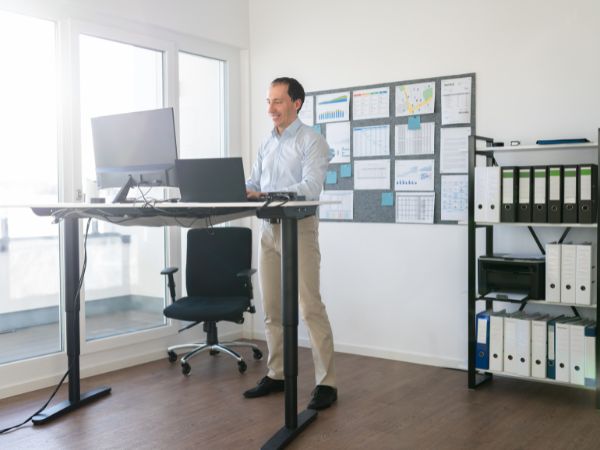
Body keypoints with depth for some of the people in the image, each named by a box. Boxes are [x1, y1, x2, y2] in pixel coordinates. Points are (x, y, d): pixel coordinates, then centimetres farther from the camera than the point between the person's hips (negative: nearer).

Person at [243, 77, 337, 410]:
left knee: (310, 308, -7)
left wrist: (264, 195, -28)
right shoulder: (266, 143, 17)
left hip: (298, 229, -7)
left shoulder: (312, 141, -6)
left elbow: (311, 188, -19)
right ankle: (275, 375, 21)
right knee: (272, 308, 10)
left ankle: (326, 383, 0)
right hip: (268, 230, 7)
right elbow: (253, 182, 13)